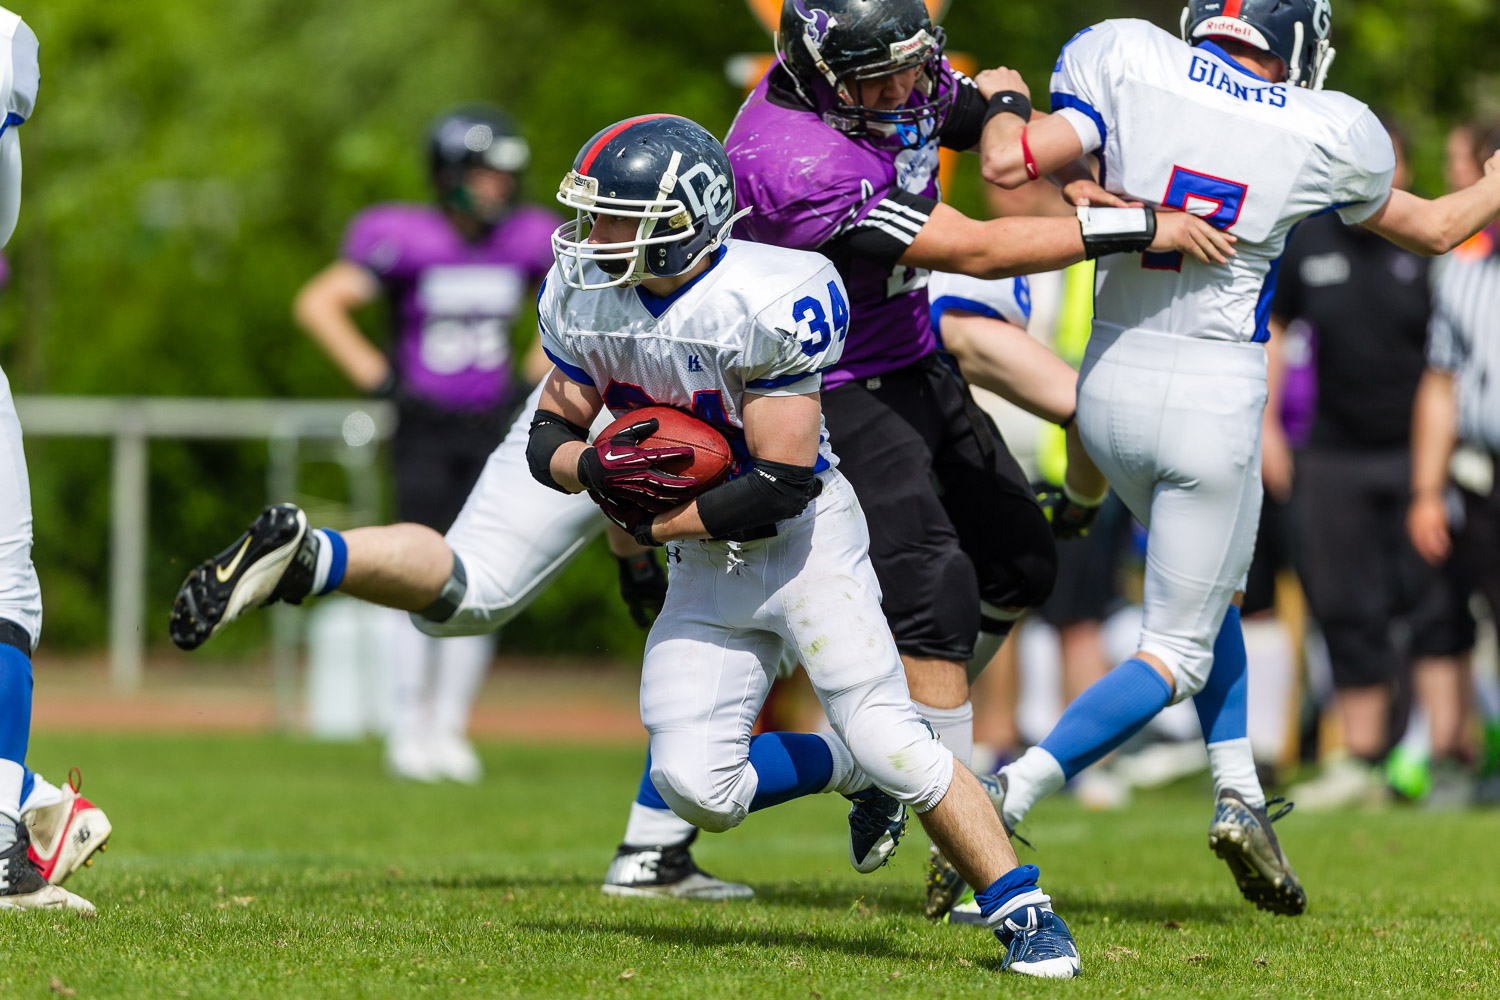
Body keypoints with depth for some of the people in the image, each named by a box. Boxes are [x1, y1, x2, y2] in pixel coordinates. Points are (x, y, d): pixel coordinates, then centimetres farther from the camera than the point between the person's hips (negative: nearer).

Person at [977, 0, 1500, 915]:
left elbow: (1010, 163, -15)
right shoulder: (1327, 134, -7)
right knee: (1176, 653, 5)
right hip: (1215, 396, -4)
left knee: (1203, 588, 28)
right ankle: (1004, 798, -12)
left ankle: (1240, 791, 17)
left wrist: (1004, 100, 7)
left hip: (1112, 385, 4)